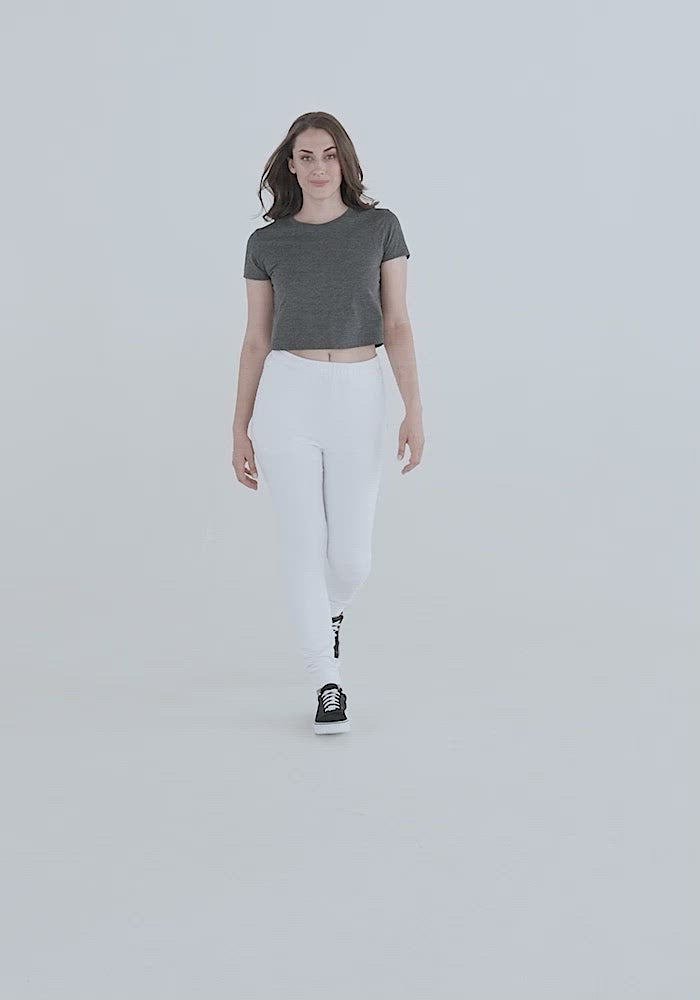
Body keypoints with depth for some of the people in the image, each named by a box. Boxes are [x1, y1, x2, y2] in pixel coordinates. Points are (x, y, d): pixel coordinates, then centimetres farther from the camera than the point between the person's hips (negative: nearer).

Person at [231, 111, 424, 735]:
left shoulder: (380, 227, 4)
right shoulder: (267, 243, 5)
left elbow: (397, 325, 1)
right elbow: (256, 339, 8)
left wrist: (415, 411, -8)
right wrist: (240, 429, 5)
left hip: (359, 397, 0)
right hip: (287, 395, 0)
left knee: (351, 556, 2)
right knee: (302, 543, -3)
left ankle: (330, 613, 39)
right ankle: (328, 684, 9)